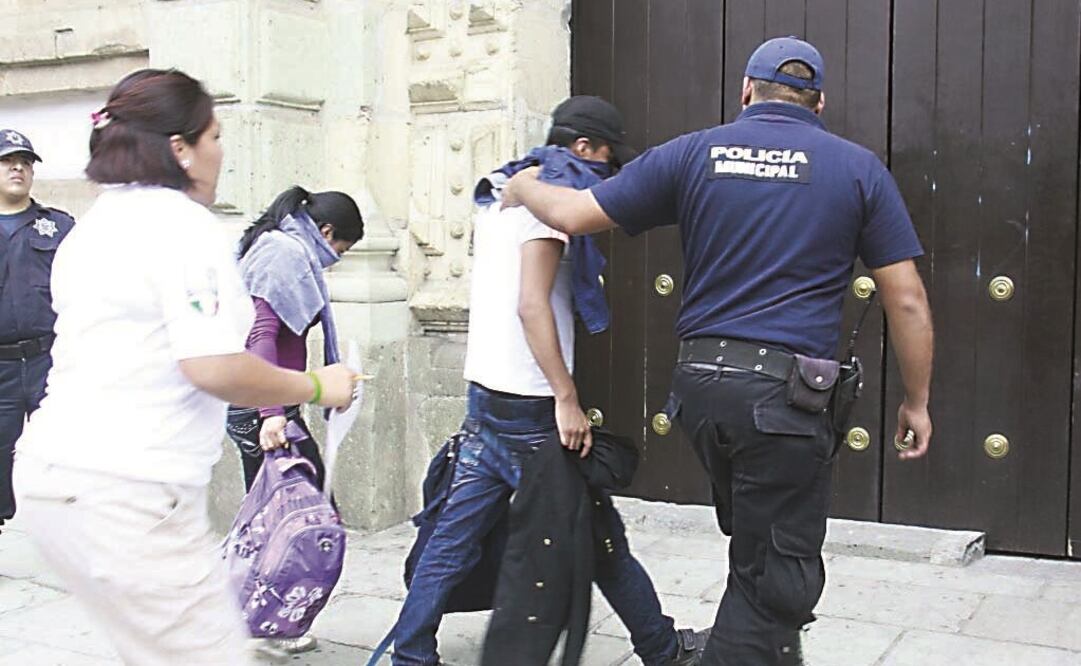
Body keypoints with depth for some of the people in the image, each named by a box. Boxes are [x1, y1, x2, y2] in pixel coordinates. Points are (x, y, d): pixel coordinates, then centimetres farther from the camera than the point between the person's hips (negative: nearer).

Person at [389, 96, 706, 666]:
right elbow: (532, 302, -21)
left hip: (485, 397, 9)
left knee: (454, 537, 9)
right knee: (600, 537, 5)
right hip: (530, 406, -9)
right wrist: (567, 398, -23)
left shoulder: (501, 193, 17)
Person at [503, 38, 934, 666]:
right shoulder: (859, 168, 3)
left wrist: (524, 186, 26)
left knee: (758, 548, 25)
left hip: (701, 381, 4)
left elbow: (575, 213, 5)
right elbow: (907, 300, 2)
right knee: (776, 576, 5)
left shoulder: (693, 153, 6)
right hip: (787, 390, -4)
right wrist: (917, 401, 12)